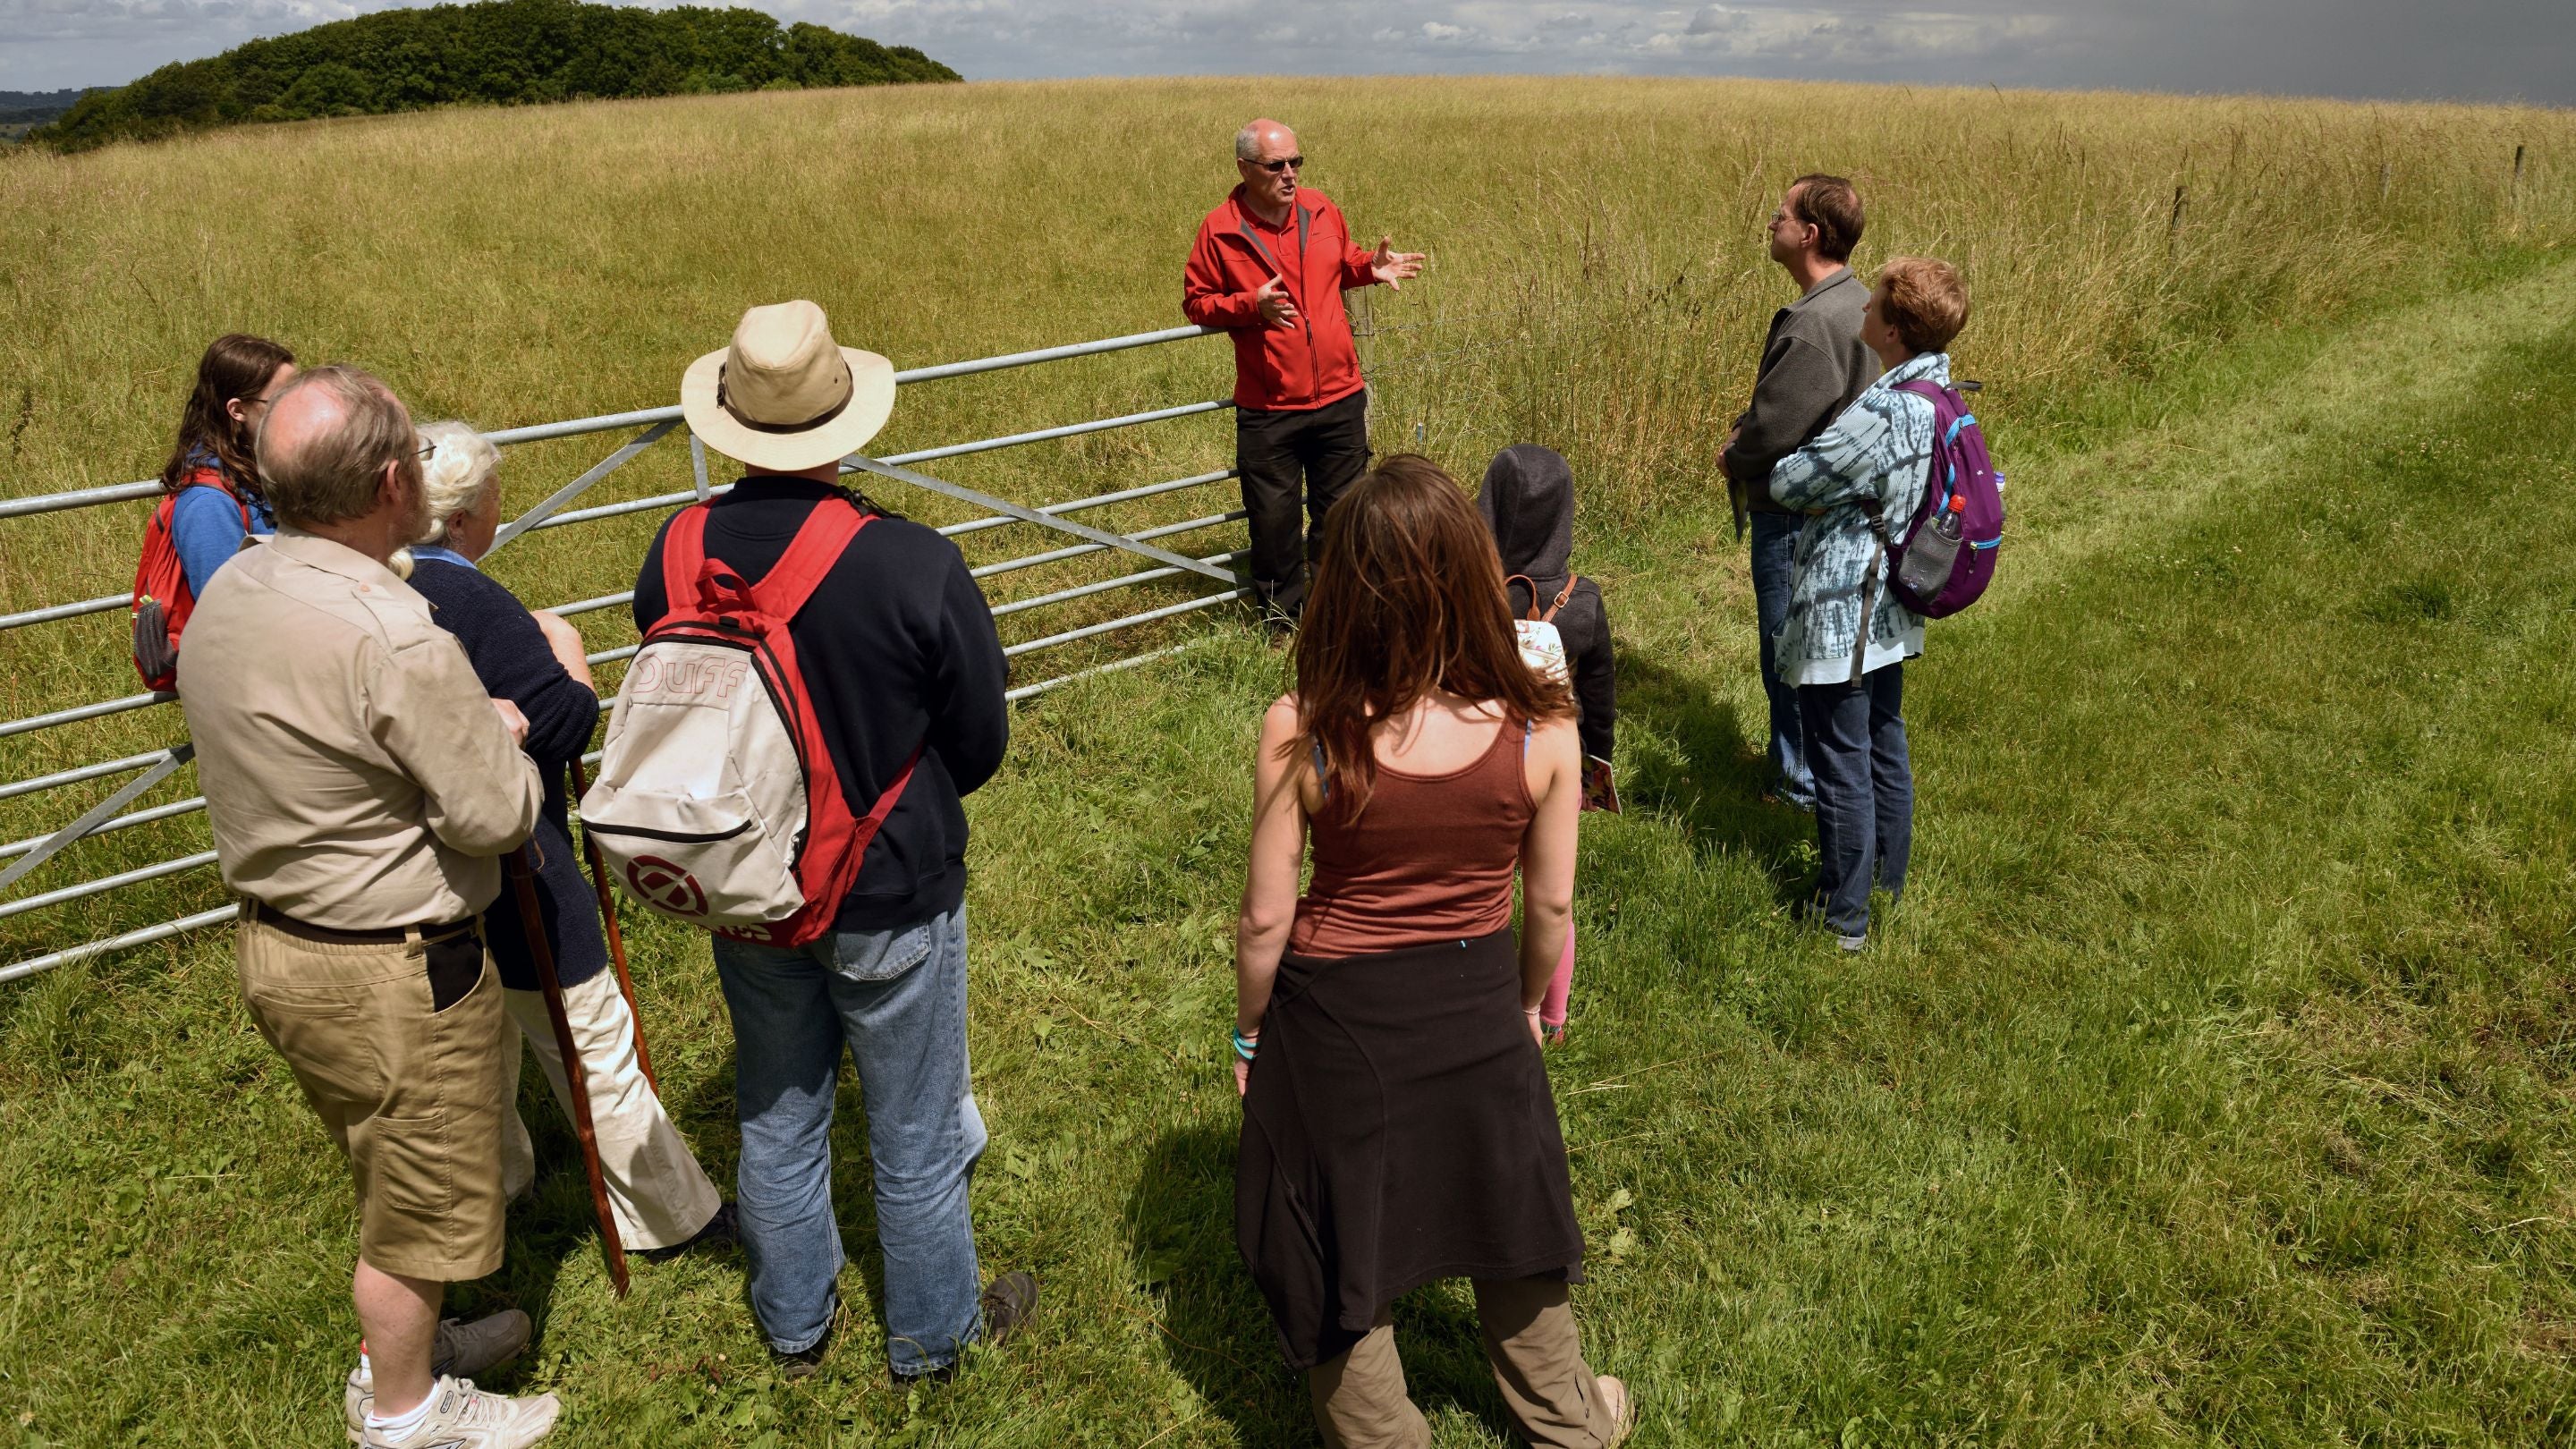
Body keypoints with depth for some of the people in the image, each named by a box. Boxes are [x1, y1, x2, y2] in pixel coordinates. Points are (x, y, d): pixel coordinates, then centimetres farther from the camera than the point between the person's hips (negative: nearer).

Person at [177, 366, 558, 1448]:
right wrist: (505, 731, -3)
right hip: (393, 973, -9)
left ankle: (407, 1345, 48)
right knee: (418, 1202, 13)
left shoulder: (226, 594, 0)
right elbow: (496, 815, -23)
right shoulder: (393, 635, -29)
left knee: (391, 1175, 28)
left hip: (275, 942, 9)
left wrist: (464, 723, 4)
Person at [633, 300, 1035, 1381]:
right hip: (892, 896, -4)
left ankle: (793, 1322, 44)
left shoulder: (676, 555, -13)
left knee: (776, 1118, 24)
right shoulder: (916, 568, -25)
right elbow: (979, 745, -12)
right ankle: (932, 1332, 37)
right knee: (916, 1134, 16)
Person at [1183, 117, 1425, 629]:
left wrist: (1371, 267, 0)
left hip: (1340, 398, 3)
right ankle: (1284, 622, 24)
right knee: (1275, 522, 6)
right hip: (1267, 409, -3)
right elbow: (1195, 302, -2)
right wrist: (1251, 305, -18)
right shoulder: (1220, 228, -7)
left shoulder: (1321, 208, 4)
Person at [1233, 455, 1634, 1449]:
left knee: (1338, 1253, 22)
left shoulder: (1299, 734, -24)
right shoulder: (1542, 729, -19)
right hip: (1478, 1012, 3)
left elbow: (1266, 915, -14)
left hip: (1335, 1018, -2)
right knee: (1507, 1215, 28)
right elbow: (1551, 902, -6)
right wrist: (1531, 1003, 14)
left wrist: (1249, 1034, 4)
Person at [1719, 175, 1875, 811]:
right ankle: (1796, 756, 36)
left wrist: (1733, 457, -5)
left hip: (1794, 511, -10)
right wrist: (1744, 431, 2)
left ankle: (1802, 782, 15)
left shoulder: (1814, 322, -27)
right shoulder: (1853, 299, 6)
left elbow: (1777, 425, -24)